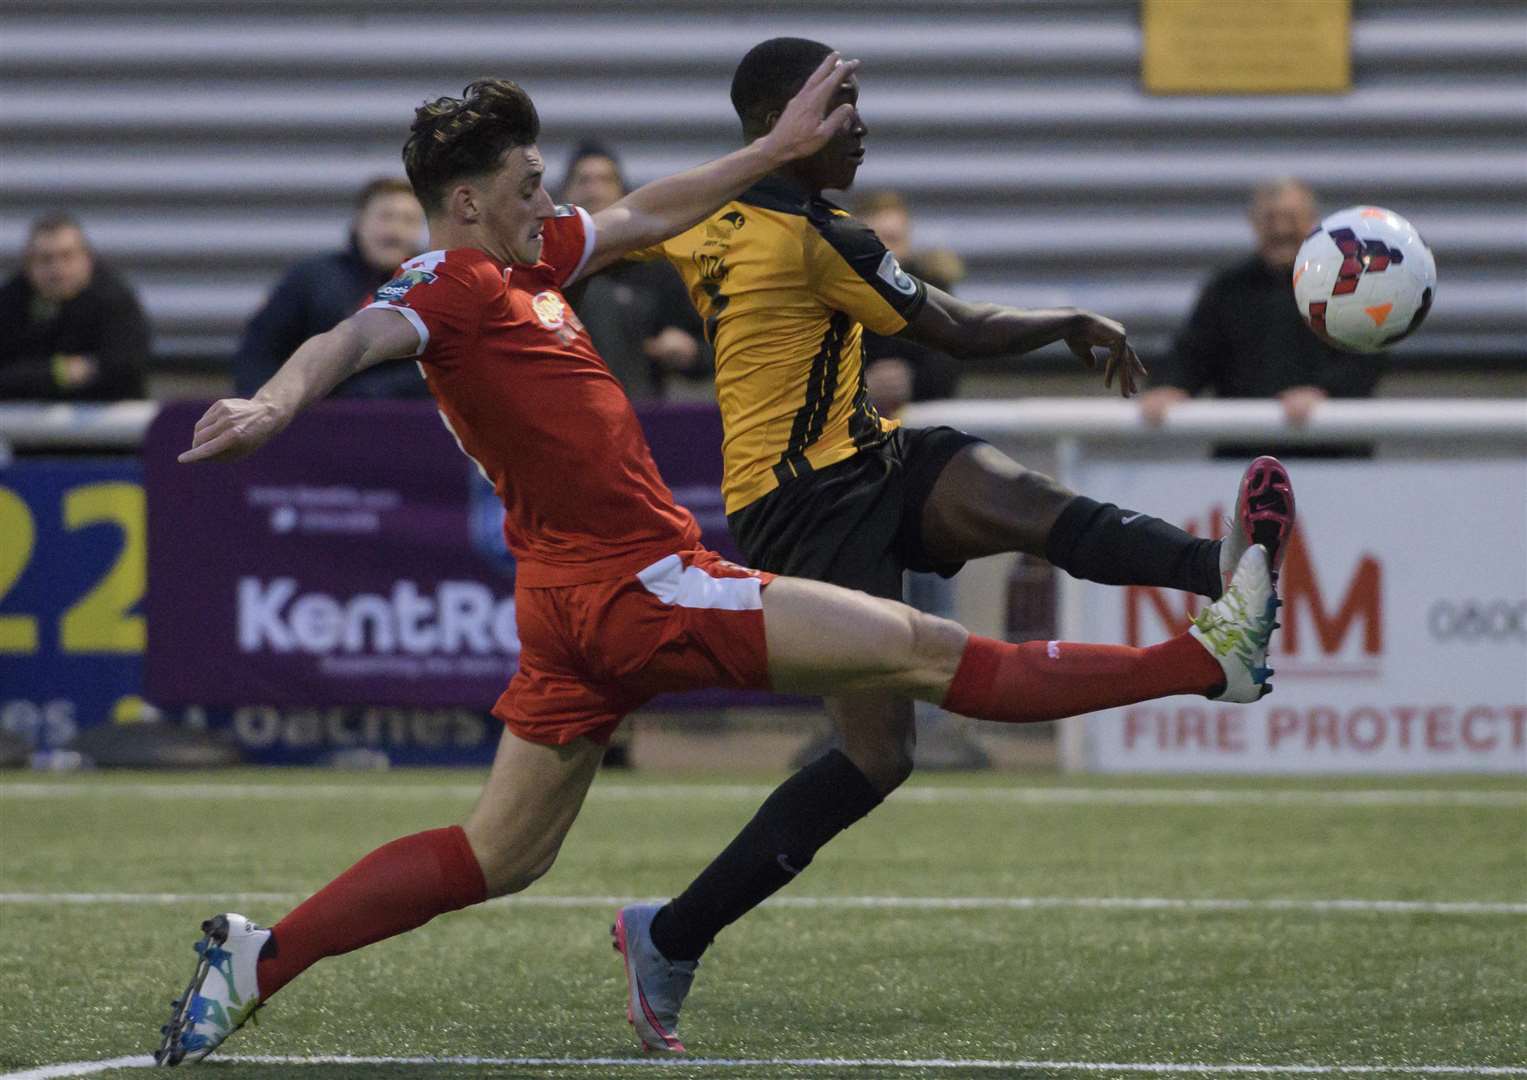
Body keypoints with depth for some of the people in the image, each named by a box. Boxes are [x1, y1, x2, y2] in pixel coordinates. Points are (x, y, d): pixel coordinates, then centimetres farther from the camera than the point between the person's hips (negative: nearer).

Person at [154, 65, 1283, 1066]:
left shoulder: (526, 258, 13)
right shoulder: (455, 282, -14)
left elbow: (647, 215, 27)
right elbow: (354, 340, -32)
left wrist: (778, 148, 30)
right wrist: (273, 403, -52)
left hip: (577, 604, 10)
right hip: (638, 584, -10)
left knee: (496, 858, 14)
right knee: (929, 652, -3)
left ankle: (256, 958, 8)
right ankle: (1210, 658, 1)